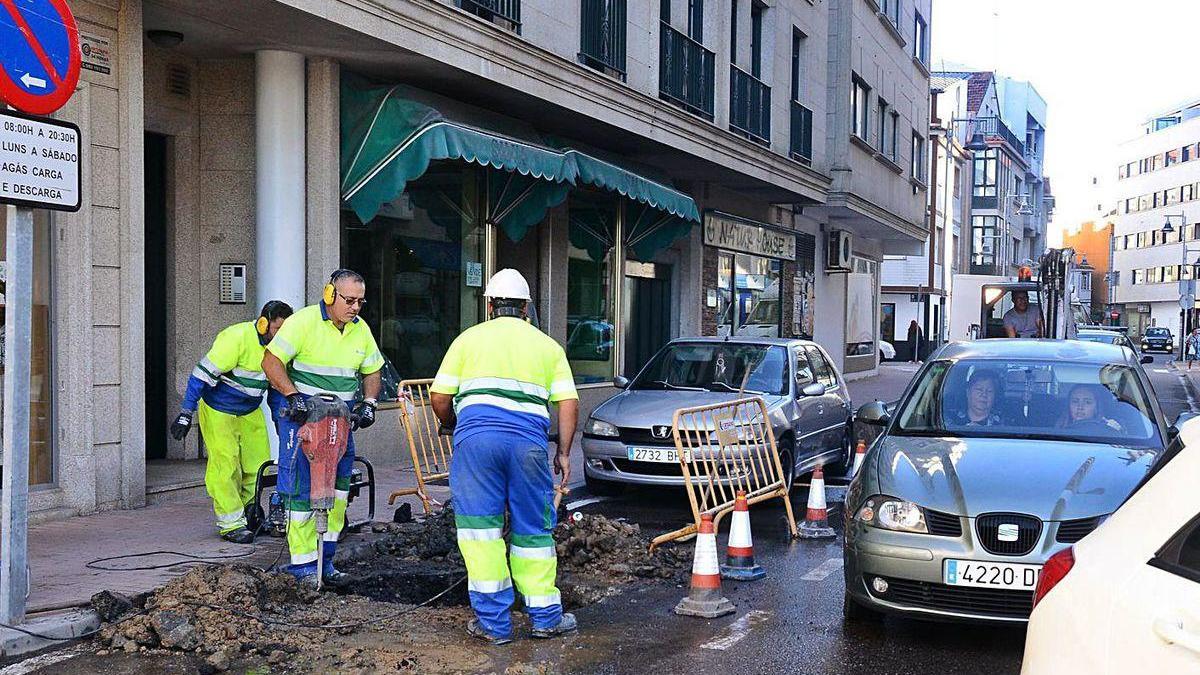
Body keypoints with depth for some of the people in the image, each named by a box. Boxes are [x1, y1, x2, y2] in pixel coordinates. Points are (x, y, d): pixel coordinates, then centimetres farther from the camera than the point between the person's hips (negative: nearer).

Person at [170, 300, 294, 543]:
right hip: (219, 410, -7)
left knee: (258, 463, 5)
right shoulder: (237, 338, -26)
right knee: (226, 466, -7)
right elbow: (203, 374, -23)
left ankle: (246, 511, 21)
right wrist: (186, 412, -23)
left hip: (250, 411, 7)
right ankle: (231, 524, 1)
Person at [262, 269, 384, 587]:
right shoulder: (303, 321, -10)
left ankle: (325, 560, 18)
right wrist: (292, 396, -22)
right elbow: (271, 361, -12)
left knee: (338, 489, 7)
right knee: (301, 489, -4)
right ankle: (304, 564, 5)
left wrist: (368, 403, 2)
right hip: (303, 415, -6)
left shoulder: (360, 328, 8)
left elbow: (372, 370, 18)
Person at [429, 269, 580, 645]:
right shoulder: (548, 345, 20)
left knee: (479, 527, 4)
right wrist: (564, 452, 15)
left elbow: (439, 399, 12)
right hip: (529, 440, 2)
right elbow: (569, 403, 10)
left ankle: (493, 623, 5)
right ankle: (545, 617, 19)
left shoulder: (469, 338, 16)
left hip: (476, 433, -1)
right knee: (532, 529, 12)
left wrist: (453, 428, 30)